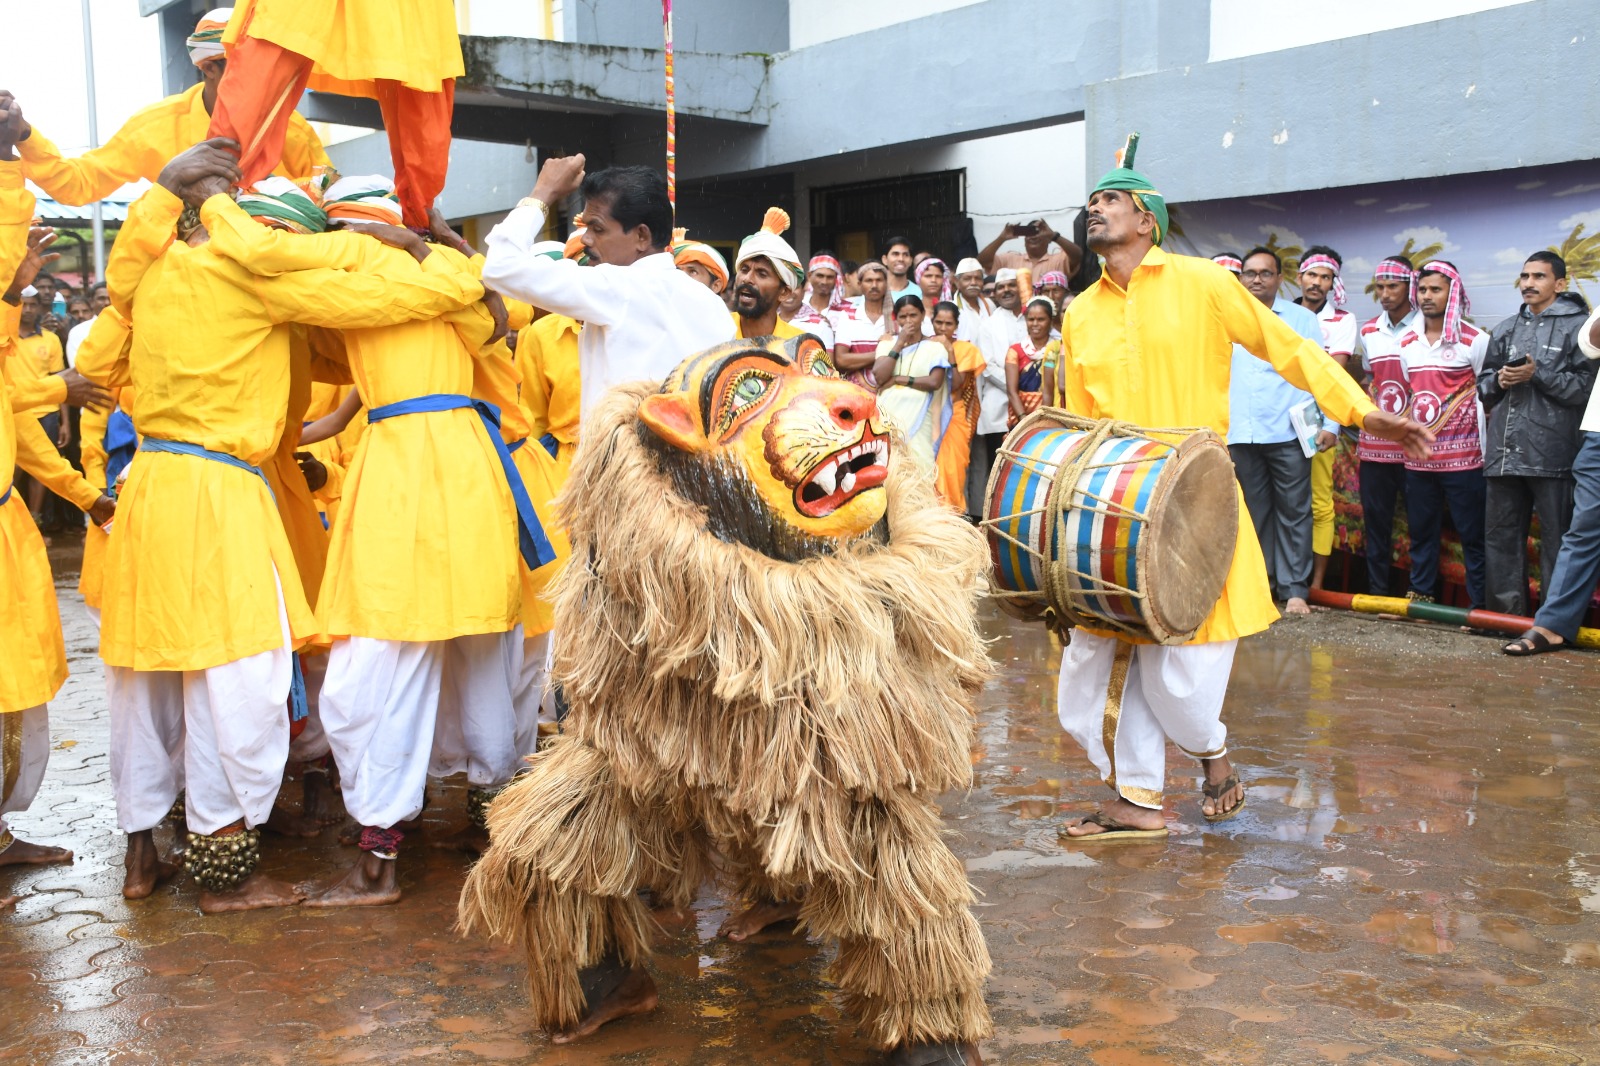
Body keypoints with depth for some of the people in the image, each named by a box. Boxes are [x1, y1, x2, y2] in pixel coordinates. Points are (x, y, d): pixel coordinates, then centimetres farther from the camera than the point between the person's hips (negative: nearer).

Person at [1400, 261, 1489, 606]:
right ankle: (1421, 598, 19)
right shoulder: (1408, 342, 12)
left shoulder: (1475, 340, -4)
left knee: (1472, 534, -2)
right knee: (1421, 532, 10)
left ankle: (1480, 607, 2)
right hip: (1418, 458, 5)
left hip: (1462, 458, -5)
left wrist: (1487, 454, -5)